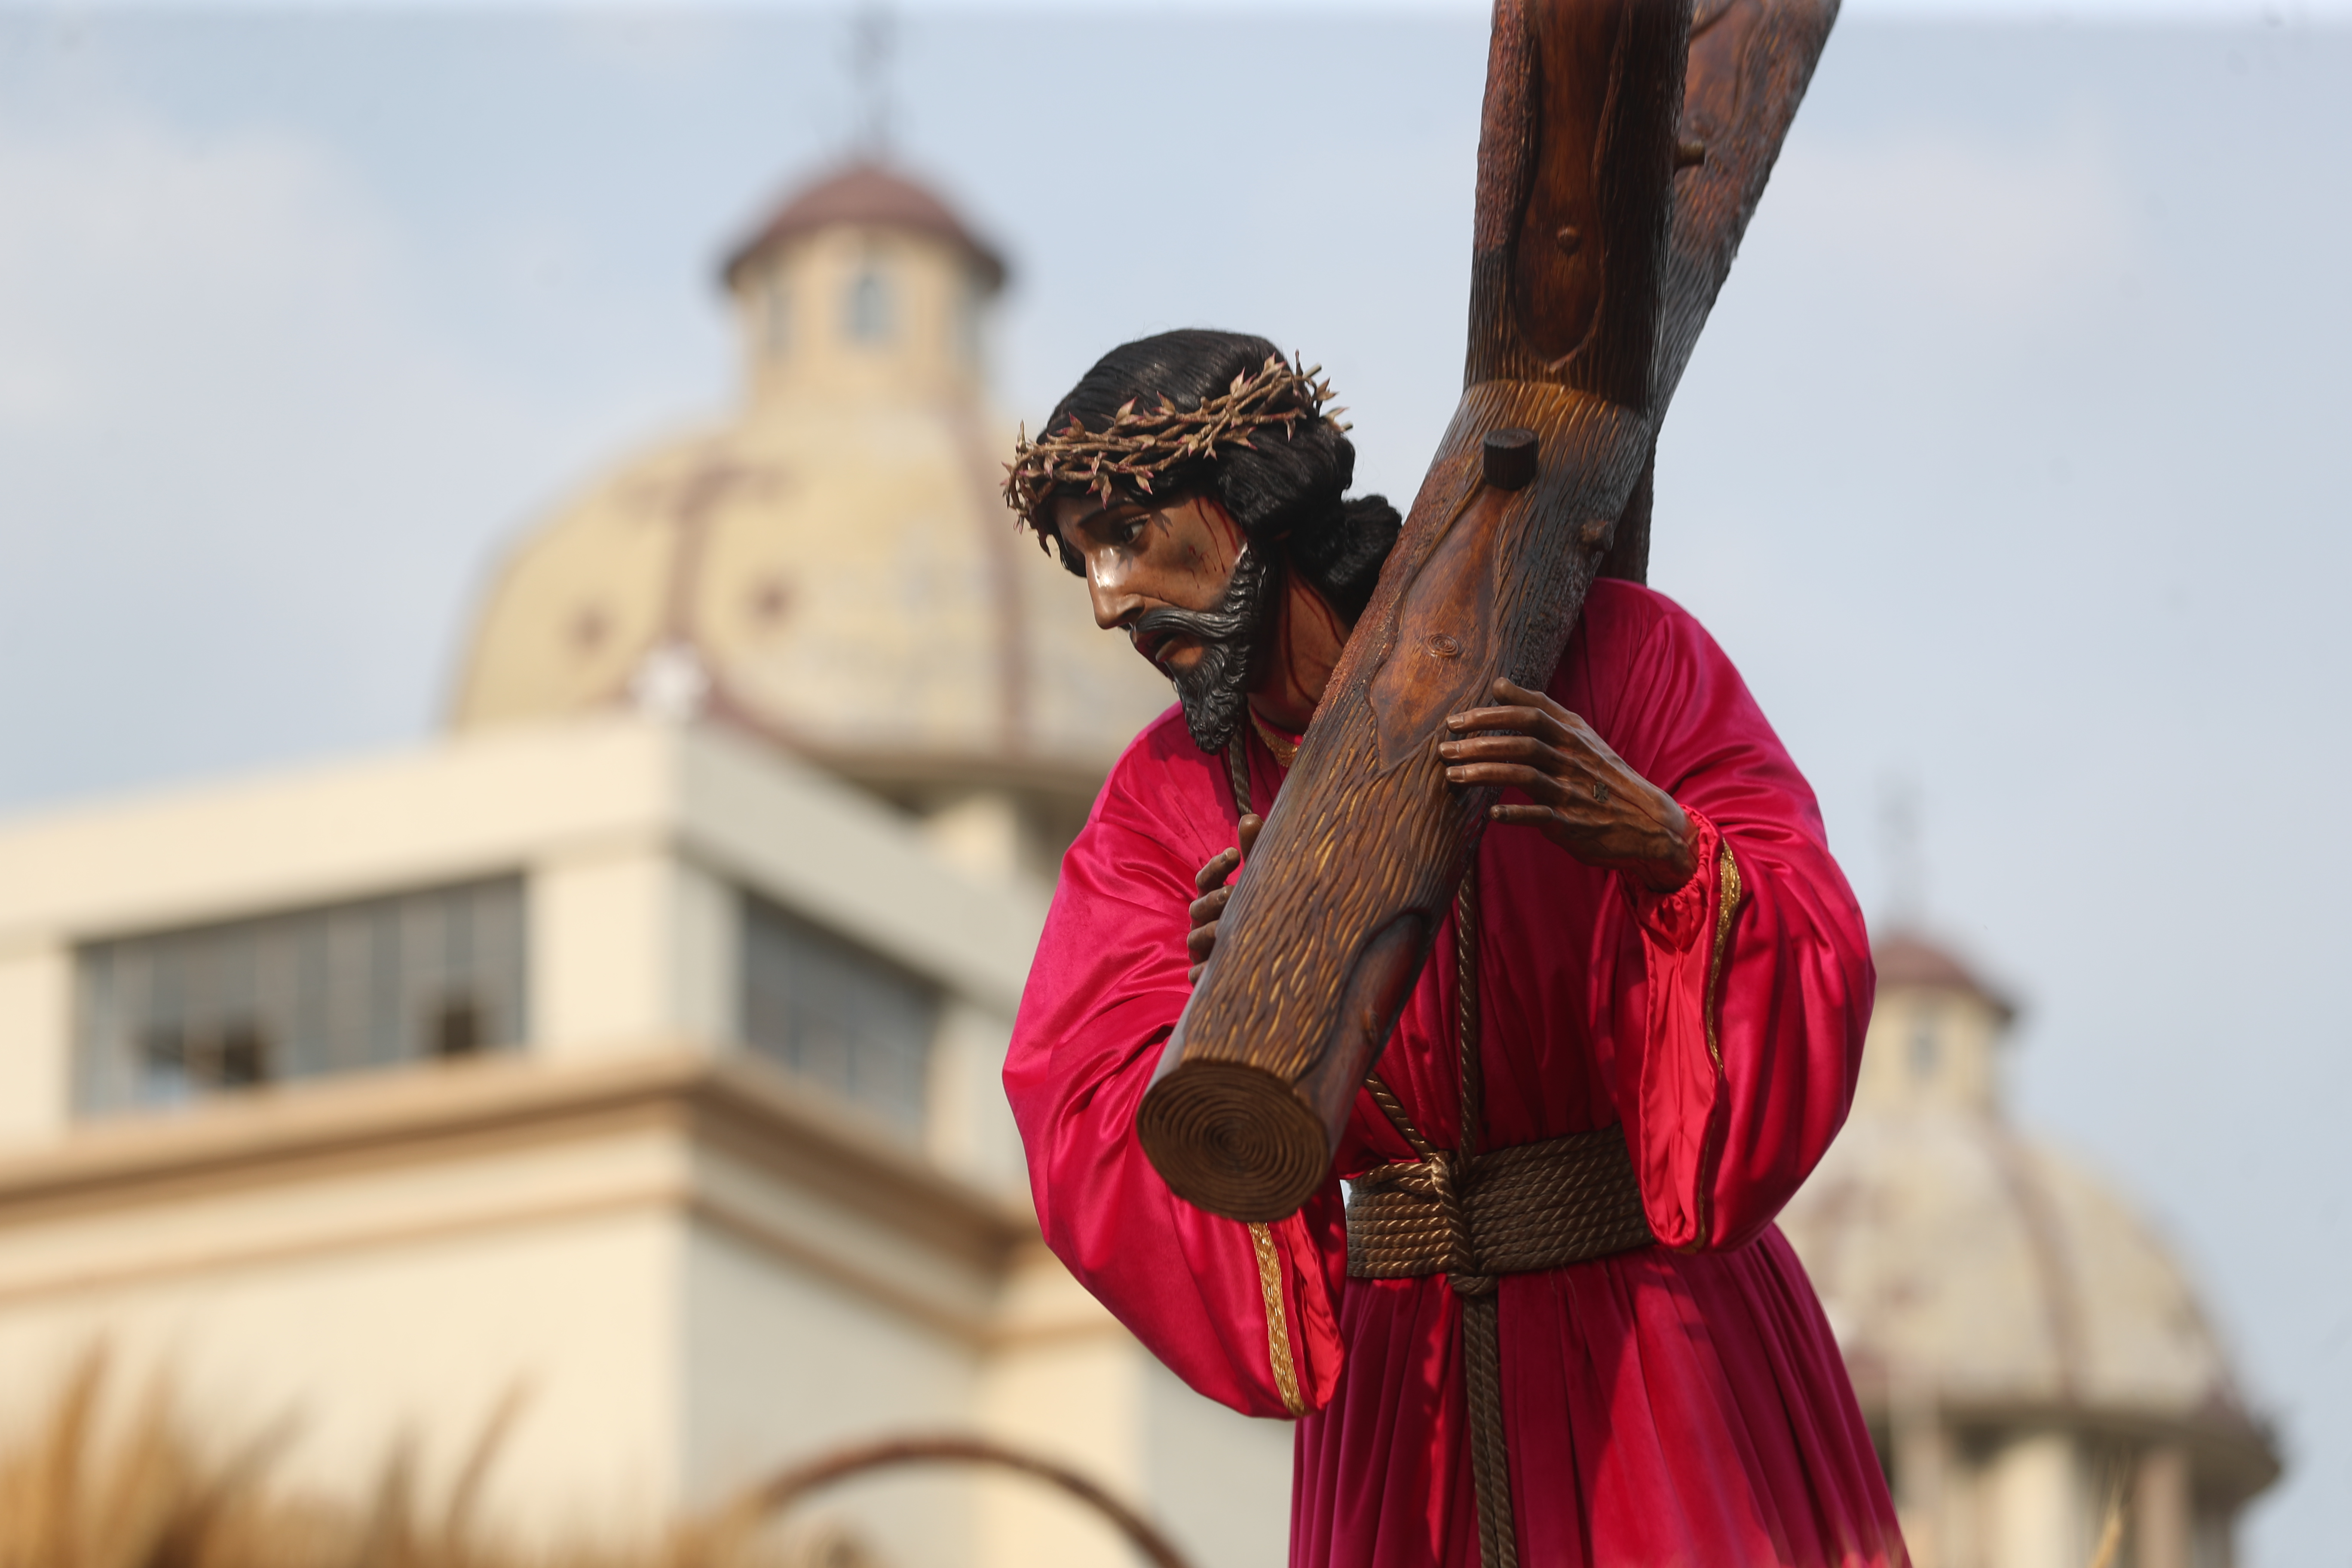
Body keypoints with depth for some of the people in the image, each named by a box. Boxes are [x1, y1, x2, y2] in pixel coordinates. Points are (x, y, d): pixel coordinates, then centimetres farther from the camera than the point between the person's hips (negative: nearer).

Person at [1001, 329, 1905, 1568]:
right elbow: (1089, 1134, -5)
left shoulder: (1608, 651, -5)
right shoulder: (1168, 800, 5)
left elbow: (1812, 967, -12)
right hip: (1405, 1394, 3)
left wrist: (1659, 845, -31)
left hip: (1668, 1352, -3)